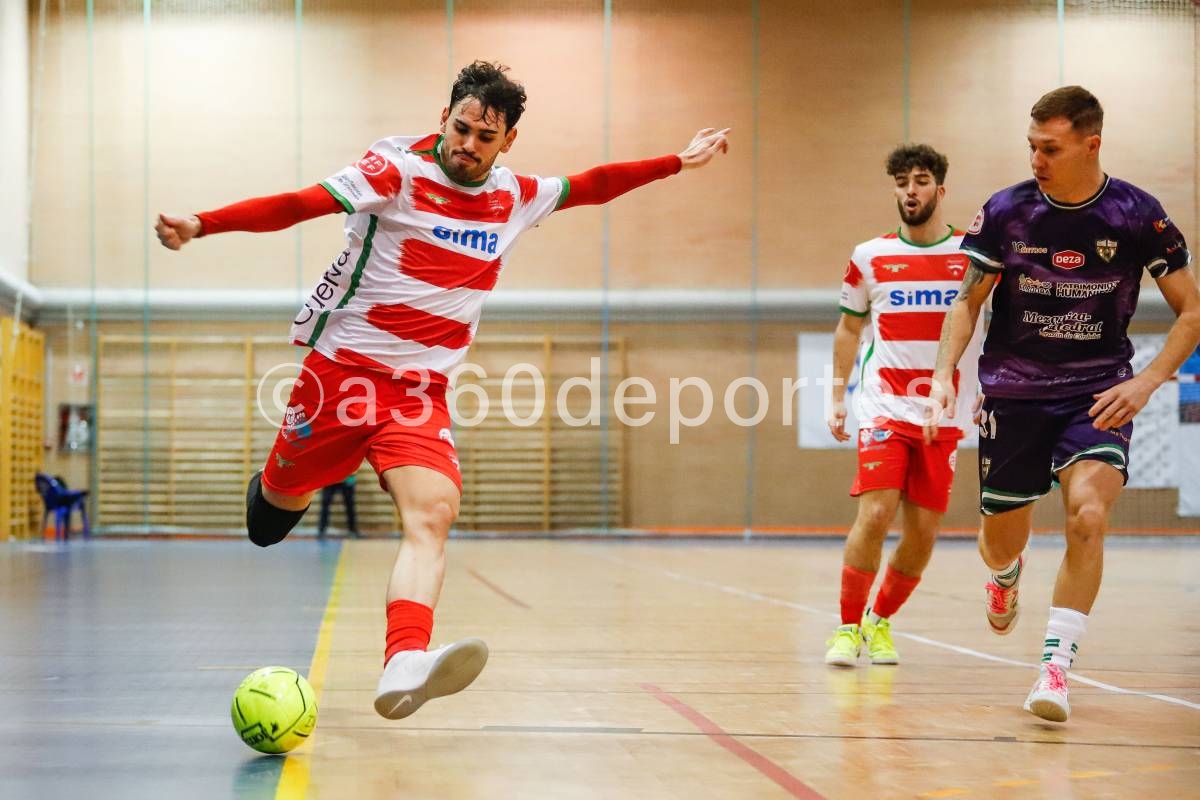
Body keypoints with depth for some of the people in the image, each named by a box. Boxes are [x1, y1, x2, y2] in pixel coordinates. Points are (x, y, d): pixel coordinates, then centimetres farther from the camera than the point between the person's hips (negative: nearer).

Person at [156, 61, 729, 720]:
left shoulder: (515, 198, 8)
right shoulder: (397, 171, -8)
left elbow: (592, 186, 23)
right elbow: (295, 205, -15)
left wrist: (679, 162, 23)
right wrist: (202, 224, -26)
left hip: (421, 391, 2)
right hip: (342, 368, -2)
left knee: (433, 514, -23)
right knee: (281, 502, 11)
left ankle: (403, 667, -41)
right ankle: (266, 492, 51)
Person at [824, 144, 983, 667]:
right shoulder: (870, 257, 4)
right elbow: (849, 329, 14)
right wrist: (836, 398, 11)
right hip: (884, 407, -1)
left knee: (923, 532, 2)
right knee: (875, 514, -15)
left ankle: (882, 621, 24)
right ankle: (848, 626, 0)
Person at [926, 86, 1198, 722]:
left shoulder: (1136, 214, -9)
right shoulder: (1006, 211, -5)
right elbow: (967, 300, 6)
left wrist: (1147, 380, -16)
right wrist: (945, 370, -11)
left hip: (1098, 394, -2)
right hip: (1013, 394, 2)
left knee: (1088, 516, -25)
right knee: (999, 543, 9)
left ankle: (1056, 666, -17)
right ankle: (1007, 574, 49)